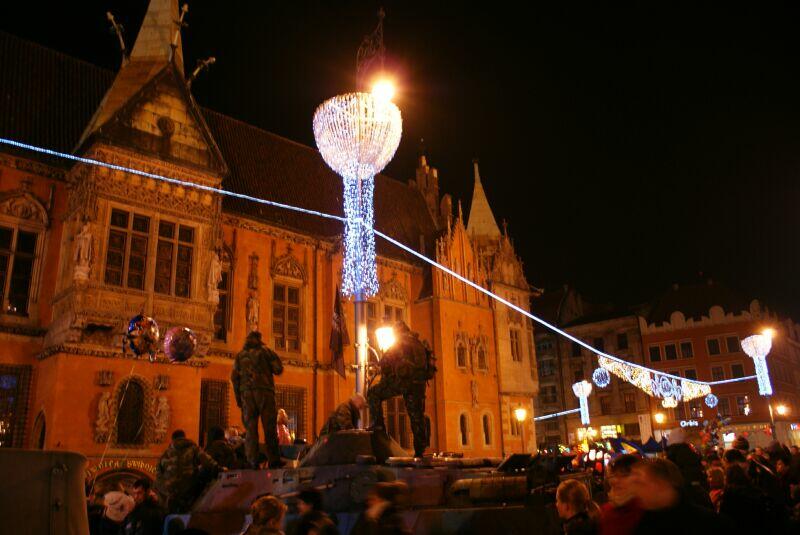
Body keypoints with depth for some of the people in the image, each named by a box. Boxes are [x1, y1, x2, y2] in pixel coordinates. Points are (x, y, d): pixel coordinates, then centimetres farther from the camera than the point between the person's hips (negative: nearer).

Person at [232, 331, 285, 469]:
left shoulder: (240, 355, 15)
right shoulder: (265, 351, 6)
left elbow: (234, 376, 9)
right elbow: (278, 369, 1)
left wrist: (238, 398, 13)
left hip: (246, 393, 3)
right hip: (264, 392, -3)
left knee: (251, 428, 3)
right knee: (270, 427, -1)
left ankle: (252, 461, -3)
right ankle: (274, 460, -3)